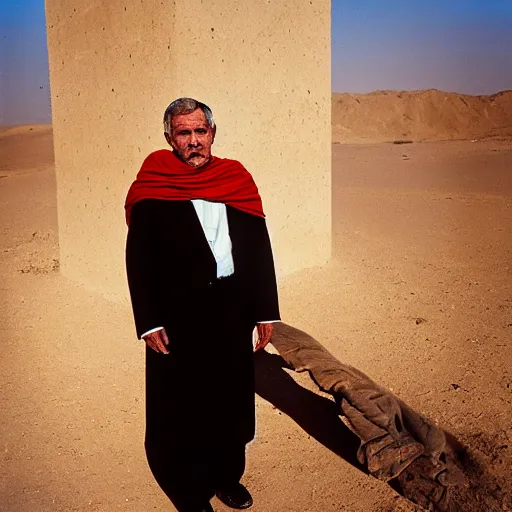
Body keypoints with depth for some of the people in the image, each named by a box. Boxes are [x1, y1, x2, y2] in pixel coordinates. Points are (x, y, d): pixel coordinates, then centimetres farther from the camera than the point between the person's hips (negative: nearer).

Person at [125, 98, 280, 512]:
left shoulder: (237, 180, 4)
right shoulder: (153, 189, -5)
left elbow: (259, 248, 6)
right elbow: (139, 259, -6)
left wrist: (266, 310, 4)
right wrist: (149, 323, -11)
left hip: (234, 312, 4)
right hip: (178, 318, -3)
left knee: (232, 401, 16)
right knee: (182, 408, 8)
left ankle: (227, 477, 37)